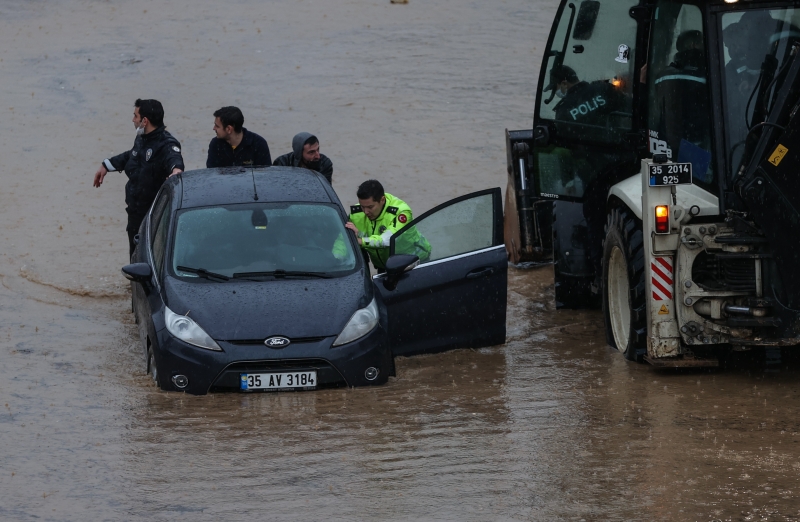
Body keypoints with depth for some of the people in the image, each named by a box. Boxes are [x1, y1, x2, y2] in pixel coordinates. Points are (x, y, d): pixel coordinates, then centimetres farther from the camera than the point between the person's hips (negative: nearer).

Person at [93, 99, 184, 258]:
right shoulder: (141, 140, 10)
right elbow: (130, 156, 30)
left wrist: (176, 169, -65)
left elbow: (173, 157, -42)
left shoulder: (166, 144, -20)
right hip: (136, 212, 9)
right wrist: (106, 166, 39)